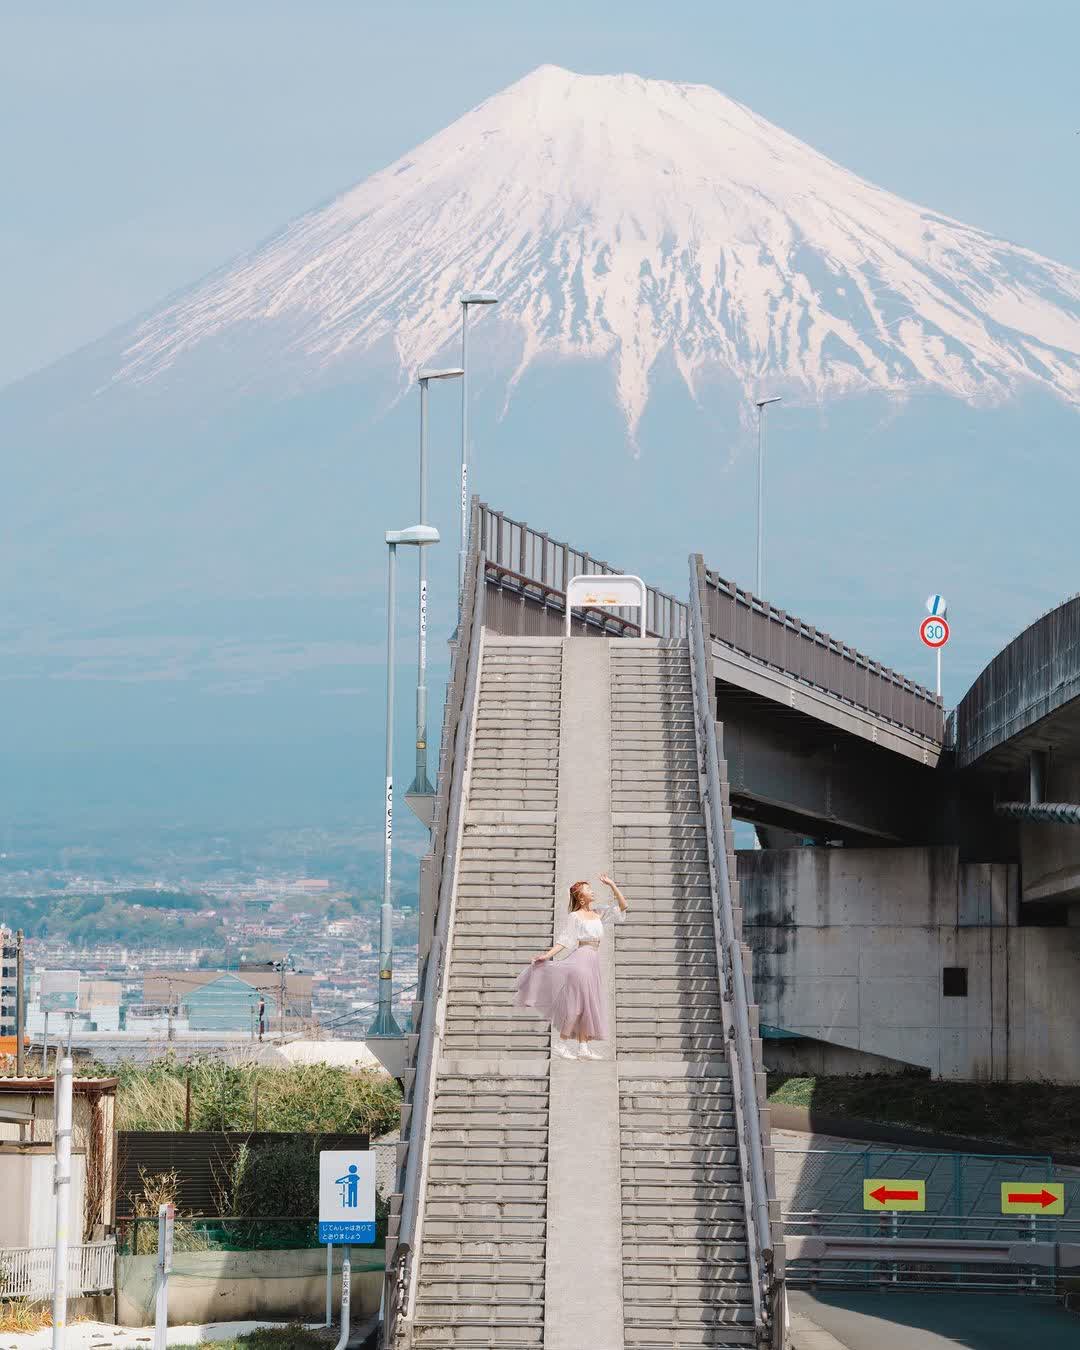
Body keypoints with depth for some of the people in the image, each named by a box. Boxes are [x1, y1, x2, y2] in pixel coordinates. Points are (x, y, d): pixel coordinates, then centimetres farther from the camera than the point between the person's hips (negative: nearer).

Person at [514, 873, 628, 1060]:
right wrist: (547, 955, -20)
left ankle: (583, 1047, 7)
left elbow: (622, 905, 14)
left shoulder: (598, 913, 15)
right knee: (576, 1002, -12)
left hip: (593, 962, 7)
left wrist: (611, 885, 6)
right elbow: (563, 941, -8)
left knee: (587, 1005, 6)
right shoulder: (574, 917, -3)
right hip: (581, 959, -7)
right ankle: (562, 1044, -8)